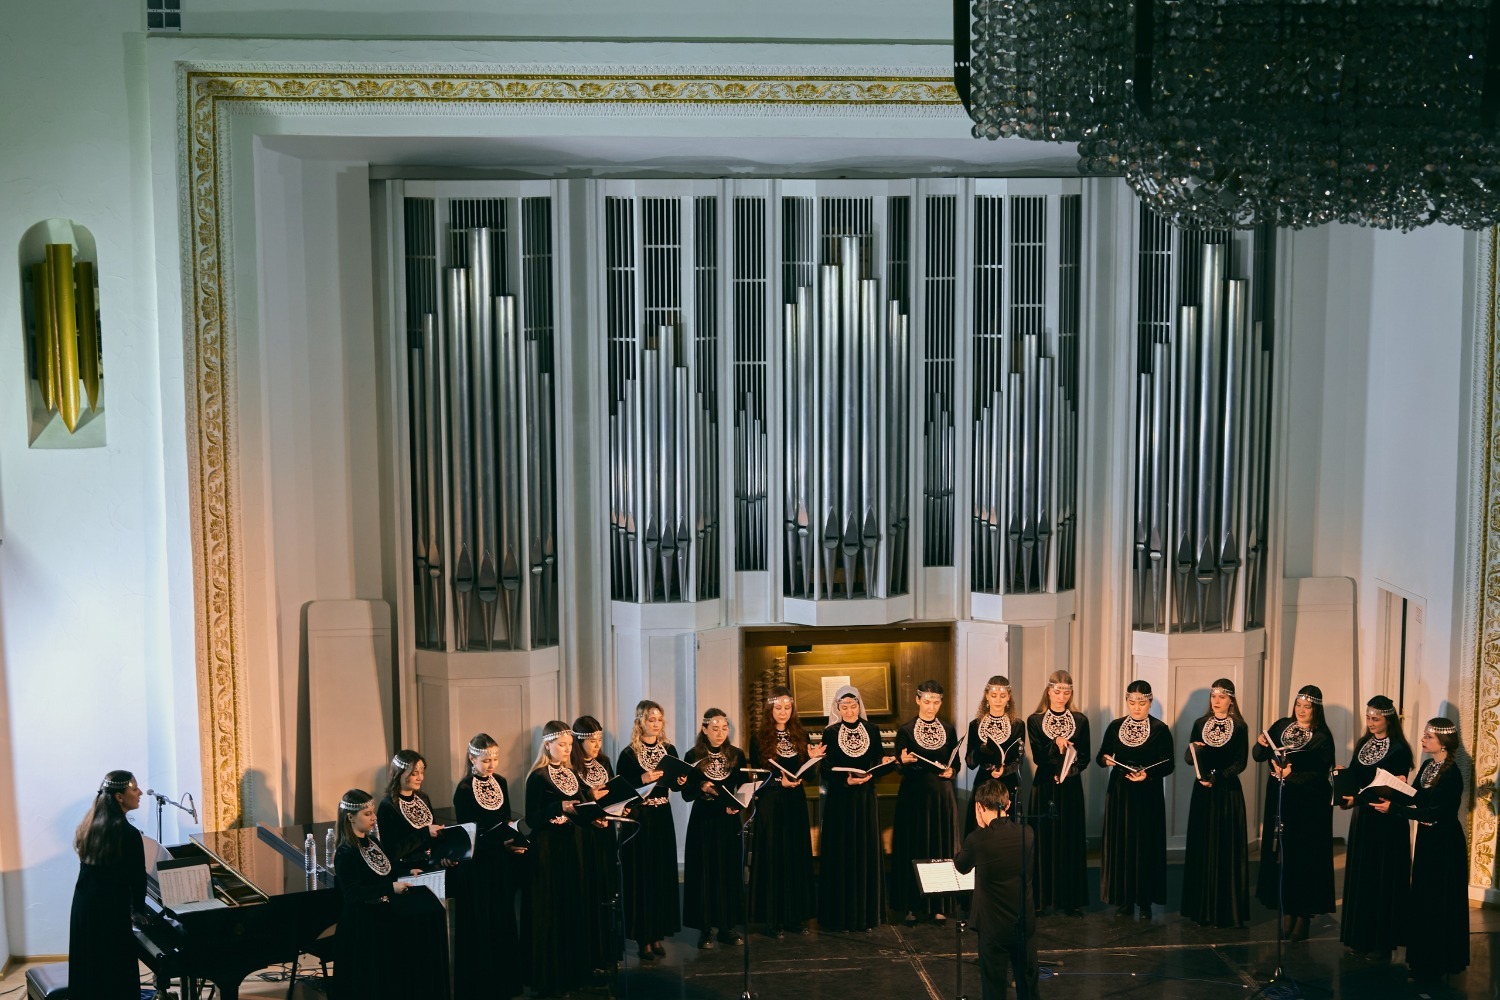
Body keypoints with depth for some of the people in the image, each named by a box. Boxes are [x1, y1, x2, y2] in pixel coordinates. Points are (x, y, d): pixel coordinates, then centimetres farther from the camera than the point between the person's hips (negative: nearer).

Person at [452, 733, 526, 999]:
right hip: (477, 864, -6)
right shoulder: (464, 789, -13)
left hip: (502, 863, 6)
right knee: (480, 924, -1)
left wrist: (514, 838, -7)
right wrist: (502, 843, -21)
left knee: (503, 919, 10)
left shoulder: (501, 782, 5)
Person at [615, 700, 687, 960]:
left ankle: (658, 934, 16)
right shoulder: (629, 754, -7)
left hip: (662, 819, 5)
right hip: (638, 820, -5)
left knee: (663, 875, 7)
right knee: (641, 877, -2)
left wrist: (681, 781, -6)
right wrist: (642, 779, -22)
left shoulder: (669, 750, 7)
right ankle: (643, 938, 5)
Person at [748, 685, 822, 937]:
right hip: (770, 804, -4)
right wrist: (779, 782, -18)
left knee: (798, 857, 6)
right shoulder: (759, 739, -3)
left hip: (796, 803, 4)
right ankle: (772, 918, 4)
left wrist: (812, 758, -9)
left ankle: (796, 915, 14)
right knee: (773, 858, -2)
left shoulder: (800, 736, 8)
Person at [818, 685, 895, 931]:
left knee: (867, 853, 4)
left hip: (866, 799, 2)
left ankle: (867, 912, 14)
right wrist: (847, 780, -22)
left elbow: (876, 763, 7)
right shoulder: (830, 733, -3)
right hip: (839, 800, -2)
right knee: (841, 855, 0)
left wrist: (885, 761, -14)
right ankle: (841, 914, 8)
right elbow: (826, 772, -6)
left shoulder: (872, 731, 4)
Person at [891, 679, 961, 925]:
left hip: (942, 796, 3)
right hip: (914, 796, -2)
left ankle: (939, 906, 11)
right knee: (913, 849, 0)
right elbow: (901, 768, -6)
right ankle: (911, 906, 7)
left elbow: (955, 763, 11)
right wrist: (906, 762, -27)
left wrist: (951, 771, -10)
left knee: (942, 848, 4)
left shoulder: (948, 730, 7)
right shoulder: (906, 731, -2)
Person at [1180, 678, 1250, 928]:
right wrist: (1193, 749, -19)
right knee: (1201, 847, 4)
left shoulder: (1239, 727, -2)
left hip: (1227, 792, -3)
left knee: (1226, 849, -2)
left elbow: (1240, 762, -7)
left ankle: (1226, 909, 4)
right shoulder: (1200, 724, 7)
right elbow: (1188, 758, 3)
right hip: (1202, 792, 3)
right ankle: (1201, 906, 10)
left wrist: (1216, 778, -19)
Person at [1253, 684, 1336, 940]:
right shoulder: (1282, 725, 6)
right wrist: (1261, 744, -17)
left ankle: (1303, 915, 6)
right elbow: (1258, 756, 4)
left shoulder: (1322, 737, -6)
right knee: (1281, 855, 6)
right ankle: (1287, 911, 15)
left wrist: (1292, 775, -26)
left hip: (1309, 806, -4)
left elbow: (1319, 773, -13)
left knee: (1306, 858, -1)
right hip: (1279, 801, 4)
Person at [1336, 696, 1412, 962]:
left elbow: (1397, 789, -15)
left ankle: (1382, 942, 6)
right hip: (1362, 818, 7)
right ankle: (1360, 937, 20)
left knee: (1382, 880, -1)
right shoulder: (1362, 744, 10)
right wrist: (1346, 795, -7)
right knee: (1359, 876, 10)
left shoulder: (1399, 749, -10)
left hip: (1386, 821, -7)